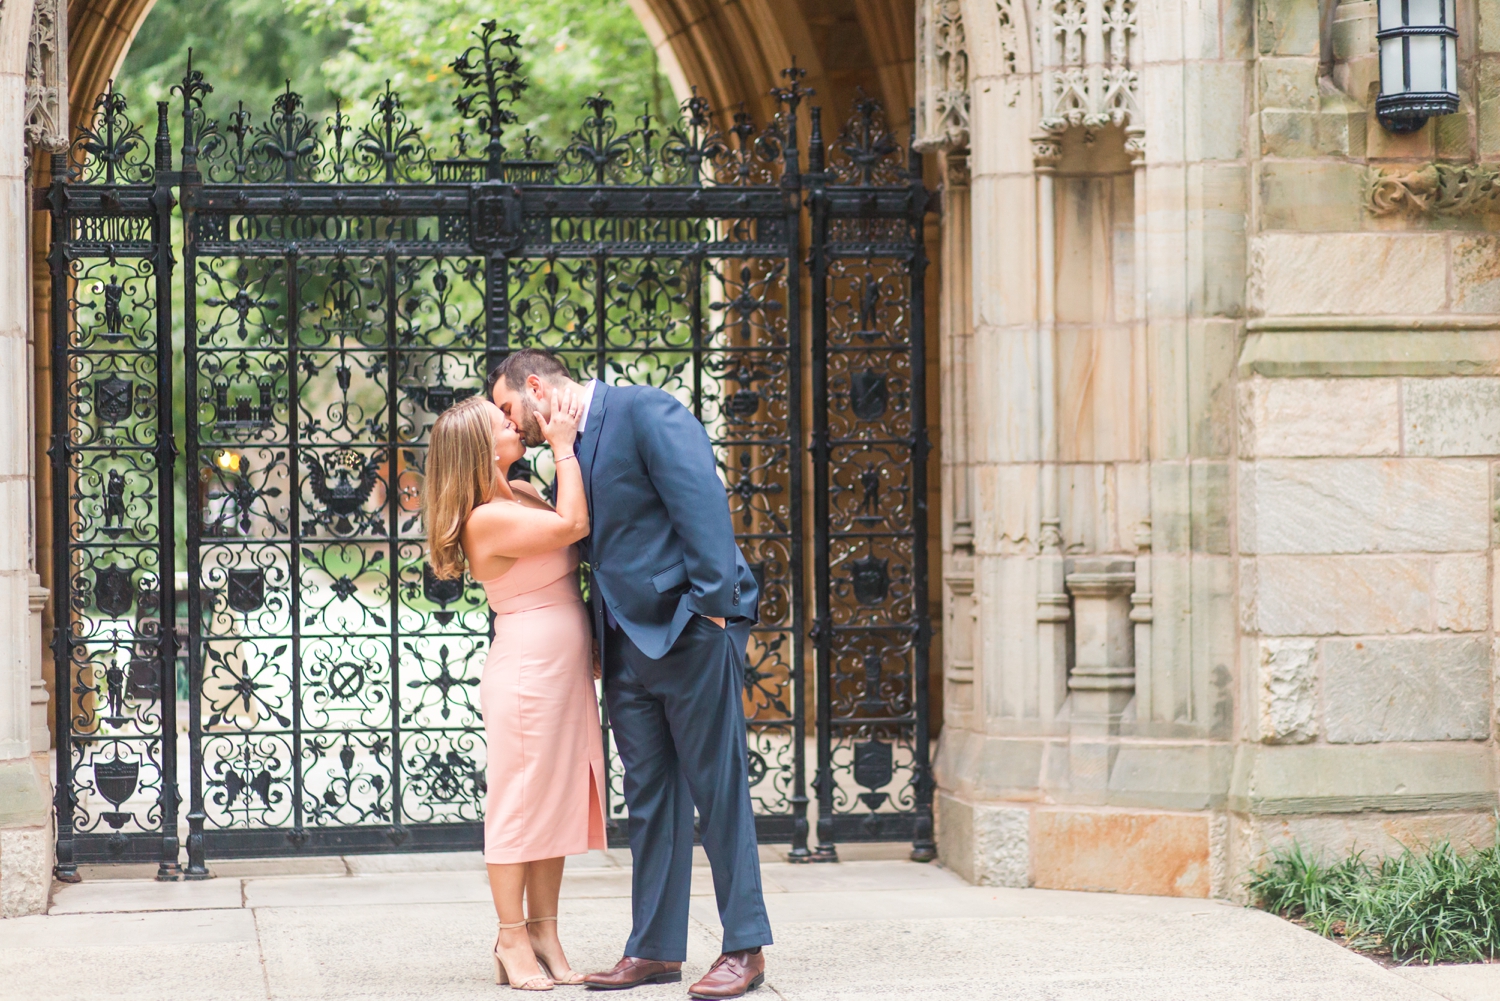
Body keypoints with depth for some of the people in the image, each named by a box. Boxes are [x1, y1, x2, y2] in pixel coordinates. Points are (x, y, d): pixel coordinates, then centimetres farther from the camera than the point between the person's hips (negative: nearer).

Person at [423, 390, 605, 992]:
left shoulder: (520, 494, 11)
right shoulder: (488, 519, -17)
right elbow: (573, 524, -22)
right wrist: (563, 445, -16)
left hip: (563, 672, 9)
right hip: (527, 669, -9)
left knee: (557, 803, 11)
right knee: (521, 803, -2)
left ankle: (545, 935, 17)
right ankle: (512, 942, 4)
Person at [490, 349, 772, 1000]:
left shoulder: (643, 411, -8)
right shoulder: (574, 446, 18)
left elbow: (702, 501, -16)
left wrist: (711, 602, -19)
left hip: (690, 630, -9)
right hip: (630, 643, 9)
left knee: (718, 791, -3)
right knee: (649, 799, 9)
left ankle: (745, 948, 2)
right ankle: (655, 949, 14)